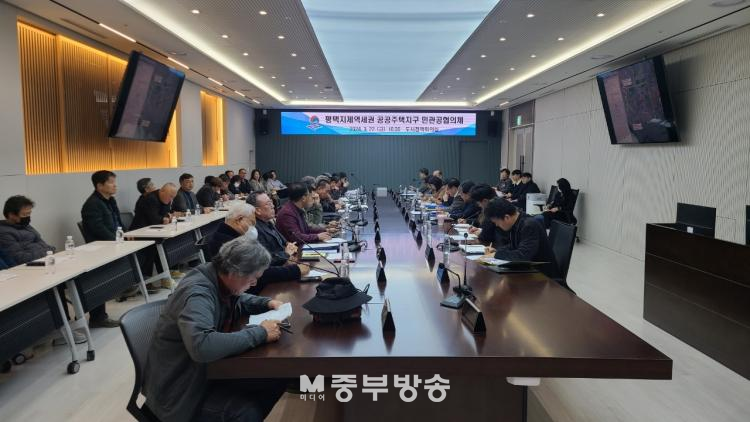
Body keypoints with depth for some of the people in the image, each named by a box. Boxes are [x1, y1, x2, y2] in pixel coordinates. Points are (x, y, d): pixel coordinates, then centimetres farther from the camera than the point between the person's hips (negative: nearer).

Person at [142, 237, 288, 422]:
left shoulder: (218, 278, -3)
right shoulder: (197, 294, -29)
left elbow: (238, 300, 20)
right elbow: (202, 346, -45)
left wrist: (268, 303, 1)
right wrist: (260, 333, -36)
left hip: (208, 367, 8)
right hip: (180, 387, -8)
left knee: (276, 380, -4)